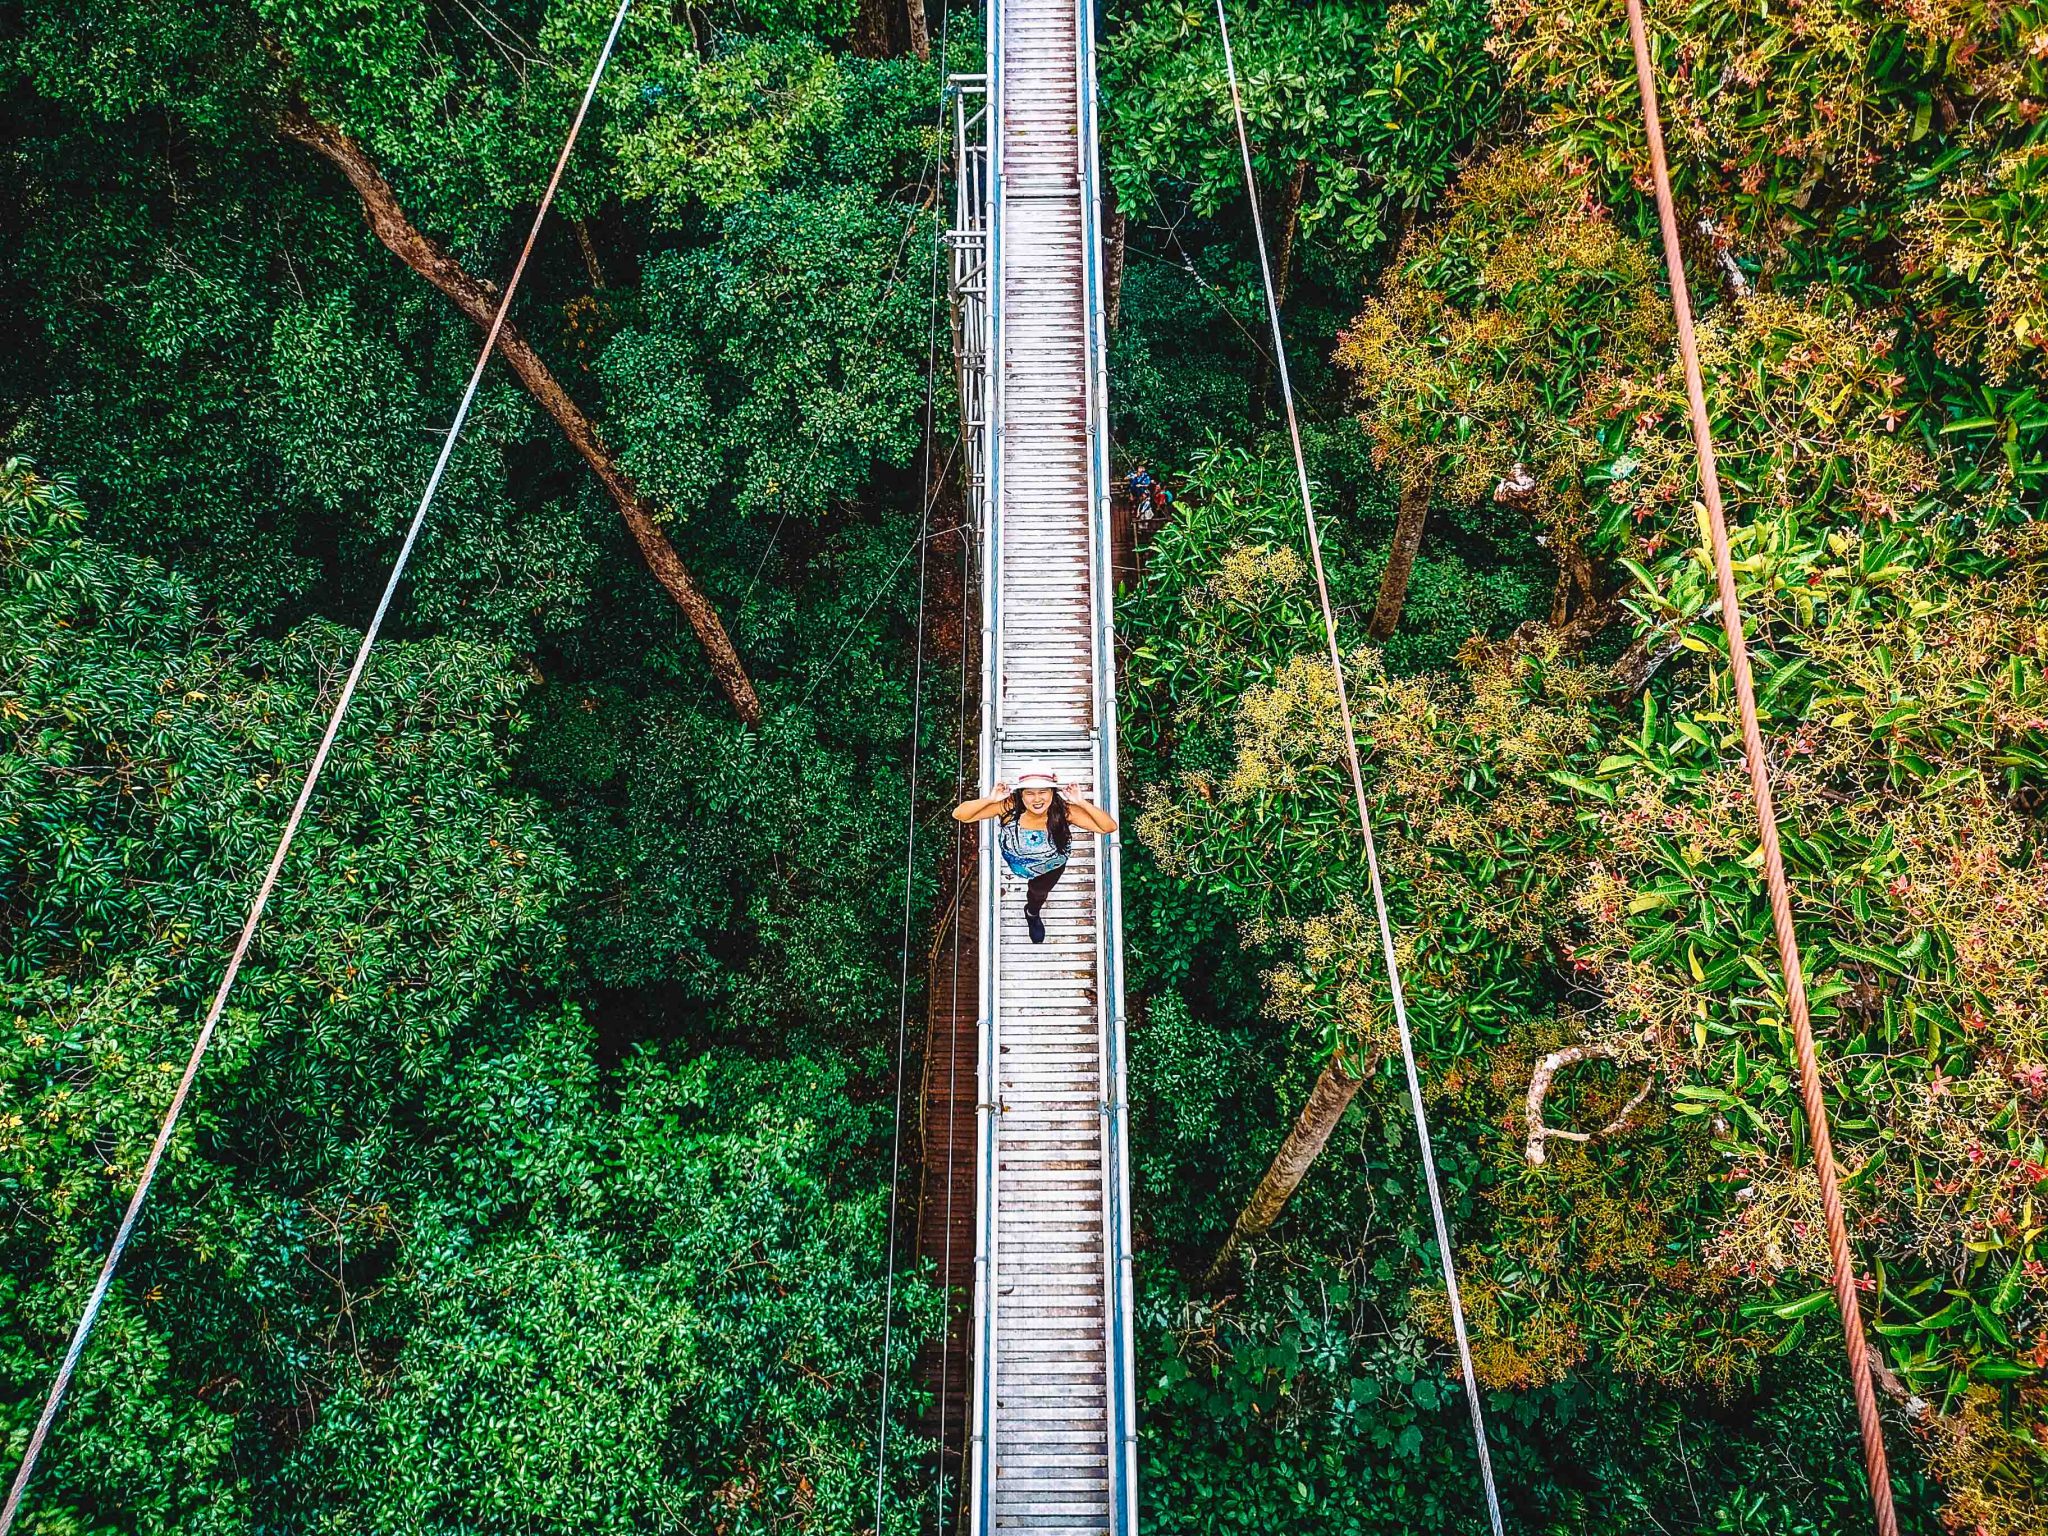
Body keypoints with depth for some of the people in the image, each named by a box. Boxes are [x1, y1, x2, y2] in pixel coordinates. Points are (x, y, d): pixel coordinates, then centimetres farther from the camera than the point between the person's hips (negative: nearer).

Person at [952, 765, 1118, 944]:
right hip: (1015, 861, -1)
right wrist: (990, 799, -52)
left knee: (1039, 892, 29)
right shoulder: (1008, 807, -39)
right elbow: (959, 814, -39)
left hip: (1051, 866, 1)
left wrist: (1081, 802, -48)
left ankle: (1032, 914, 63)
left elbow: (1110, 827, -39)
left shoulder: (1064, 810, -39)